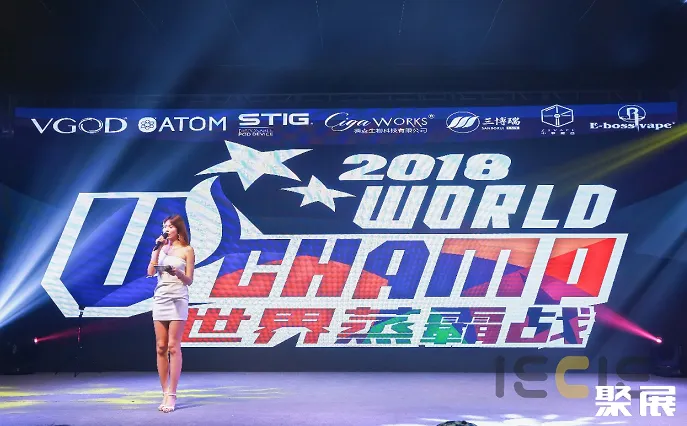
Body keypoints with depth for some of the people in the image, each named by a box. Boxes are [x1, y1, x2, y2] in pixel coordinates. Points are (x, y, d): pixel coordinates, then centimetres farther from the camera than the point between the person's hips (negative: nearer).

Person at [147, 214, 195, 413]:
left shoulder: (187, 250, 3)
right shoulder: (161, 248, 13)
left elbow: (189, 280, -1)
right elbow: (150, 272, 1)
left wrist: (177, 272, -20)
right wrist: (157, 249, -3)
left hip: (178, 299, -4)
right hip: (160, 298, 4)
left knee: (173, 347, -7)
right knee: (161, 348, 3)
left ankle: (171, 394, -6)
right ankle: (165, 393, 8)